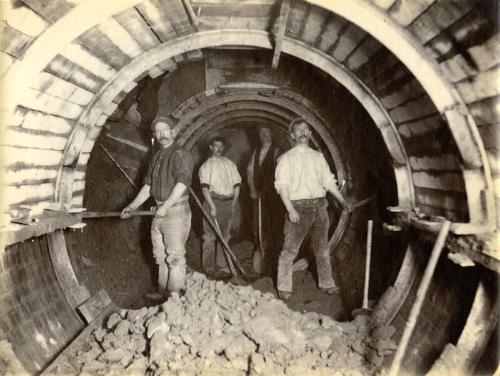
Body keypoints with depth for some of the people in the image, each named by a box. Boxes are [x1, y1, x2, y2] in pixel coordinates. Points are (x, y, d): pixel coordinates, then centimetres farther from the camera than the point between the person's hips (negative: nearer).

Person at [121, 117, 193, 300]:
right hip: (159, 212, 8)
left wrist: (165, 207, -26)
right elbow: (147, 186, 18)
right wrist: (132, 206, 13)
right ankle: (163, 291, 28)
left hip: (176, 211, -8)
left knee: (175, 255, -2)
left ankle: (176, 294, 8)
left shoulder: (180, 155, -10)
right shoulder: (156, 156, 15)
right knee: (160, 255, 15)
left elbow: (181, 185, -22)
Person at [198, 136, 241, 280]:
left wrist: (234, 202, -5)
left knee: (224, 236, 6)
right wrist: (212, 206, -9)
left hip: (228, 202, 1)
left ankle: (222, 267, 12)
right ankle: (208, 267, 9)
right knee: (210, 236, 2)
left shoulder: (230, 164, 10)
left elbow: (237, 184, 4)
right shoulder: (206, 165, 7)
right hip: (214, 201, -1)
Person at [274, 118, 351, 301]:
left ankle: (326, 283, 28)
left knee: (322, 247, 15)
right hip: (299, 207, -5)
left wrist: (342, 200, 11)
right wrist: (290, 209, -21)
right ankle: (284, 288, 7)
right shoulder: (287, 158, -2)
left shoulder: (318, 156, 14)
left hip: (319, 205, 5)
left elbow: (328, 181, 17)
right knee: (290, 248, -3)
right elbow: (282, 185, -11)